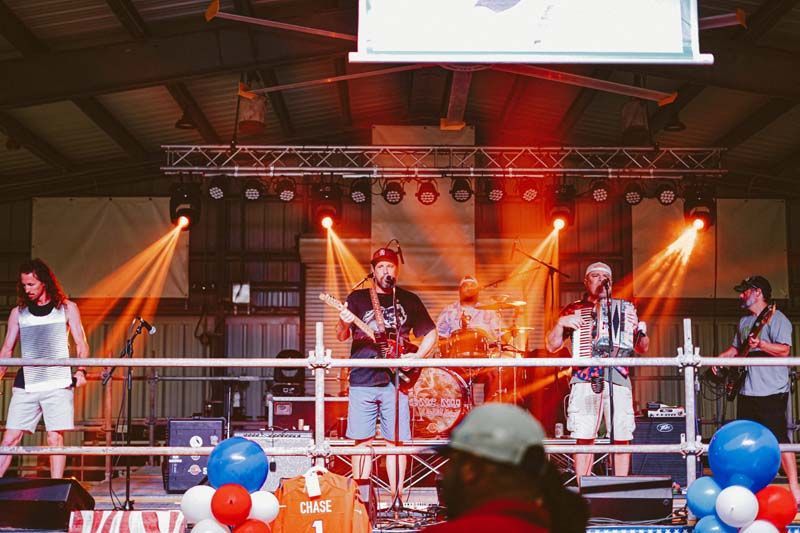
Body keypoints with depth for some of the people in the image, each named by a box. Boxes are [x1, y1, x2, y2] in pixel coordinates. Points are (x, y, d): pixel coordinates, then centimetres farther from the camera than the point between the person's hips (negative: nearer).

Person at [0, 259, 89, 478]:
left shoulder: (66, 308, 7)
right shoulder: (18, 313, 13)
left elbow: (81, 344, 6)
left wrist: (80, 370, -11)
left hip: (58, 384, -2)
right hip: (25, 385, 2)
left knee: (55, 437, -5)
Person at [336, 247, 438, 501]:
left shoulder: (409, 300, 11)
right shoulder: (357, 298, 10)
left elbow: (430, 333, 14)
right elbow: (342, 336, 5)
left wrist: (417, 356, -3)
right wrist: (345, 324, -18)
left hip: (394, 380, 0)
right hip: (362, 380, 0)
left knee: (396, 440, 0)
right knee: (362, 440, 2)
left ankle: (396, 496, 7)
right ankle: (360, 497, 9)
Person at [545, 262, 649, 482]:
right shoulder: (573, 310, 16)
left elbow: (642, 349, 21)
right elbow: (552, 346, 13)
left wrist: (641, 332, 1)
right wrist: (561, 323, -3)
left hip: (618, 378, 1)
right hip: (585, 379, -1)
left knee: (622, 439, -4)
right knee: (584, 438, -7)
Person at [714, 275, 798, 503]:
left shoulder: (776, 318, -7)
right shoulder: (744, 322, 20)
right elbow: (736, 348, 29)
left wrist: (760, 344, -31)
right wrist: (720, 358, 12)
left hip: (771, 392, -9)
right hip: (746, 390, 9)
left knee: (779, 439, -11)